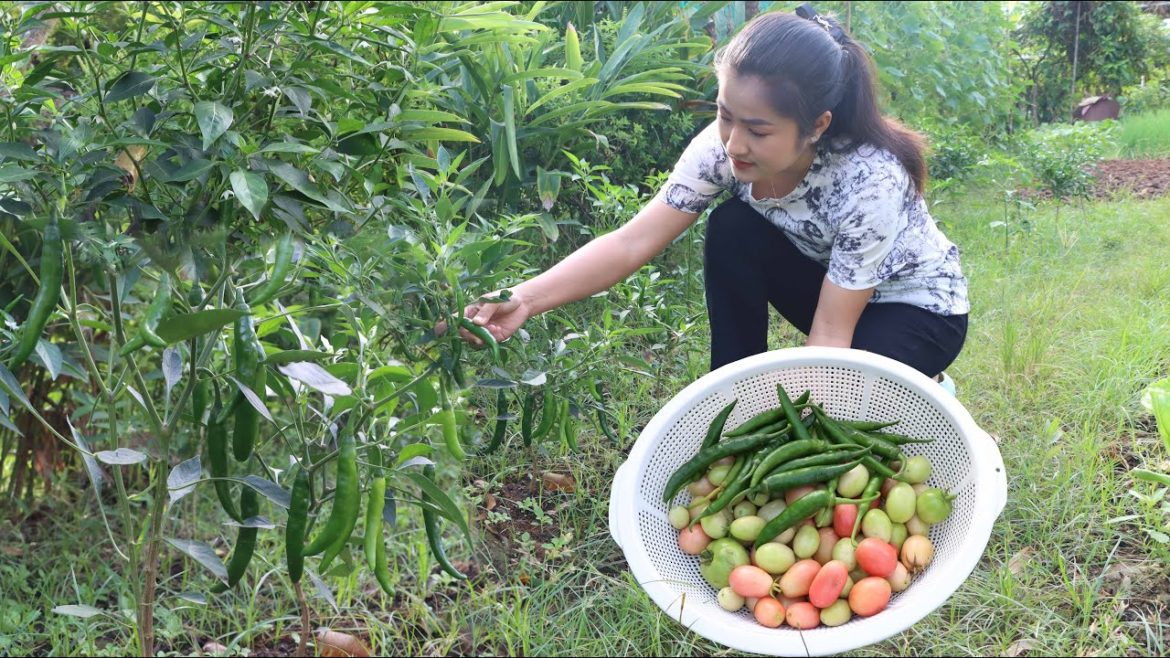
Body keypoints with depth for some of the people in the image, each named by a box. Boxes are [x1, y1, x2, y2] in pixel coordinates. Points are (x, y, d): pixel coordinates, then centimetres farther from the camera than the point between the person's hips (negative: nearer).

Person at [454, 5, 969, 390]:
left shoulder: (871, 180, -36)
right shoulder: (725, 147, -24)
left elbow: (831, 331, -31)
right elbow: (632, 242, -29)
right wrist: (525, 300, -41)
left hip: (918, 305, -4)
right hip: (829, 280, 4)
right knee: (732, 229, -24)